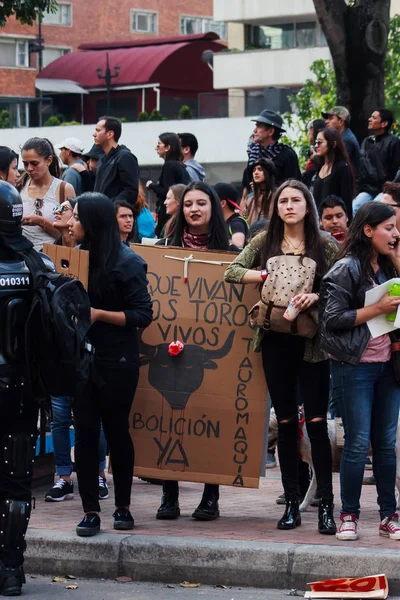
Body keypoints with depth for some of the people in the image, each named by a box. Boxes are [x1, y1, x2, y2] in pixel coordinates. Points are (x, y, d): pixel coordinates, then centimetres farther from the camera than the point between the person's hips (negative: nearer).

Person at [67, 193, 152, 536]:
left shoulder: (127, 263, -9)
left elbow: (143, 315, -10)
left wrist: (99, 314, -17)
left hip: (117, 362, -4)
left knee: (116, 430, 6)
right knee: (85, 431, 1)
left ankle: (123, 507, 21)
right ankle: (90, 512, 5)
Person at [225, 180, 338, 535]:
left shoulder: (324, 246, 3)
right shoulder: (265, 241, 9)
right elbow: (232, 271, 4)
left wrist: (315, 297, -15)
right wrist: (265, 276, -8)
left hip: (311, 341, -2)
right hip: (276, 340, 2)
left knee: (317, 422, -6)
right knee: (286, 423, 6)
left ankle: (326, 506, -3)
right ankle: (292, 504, 12)